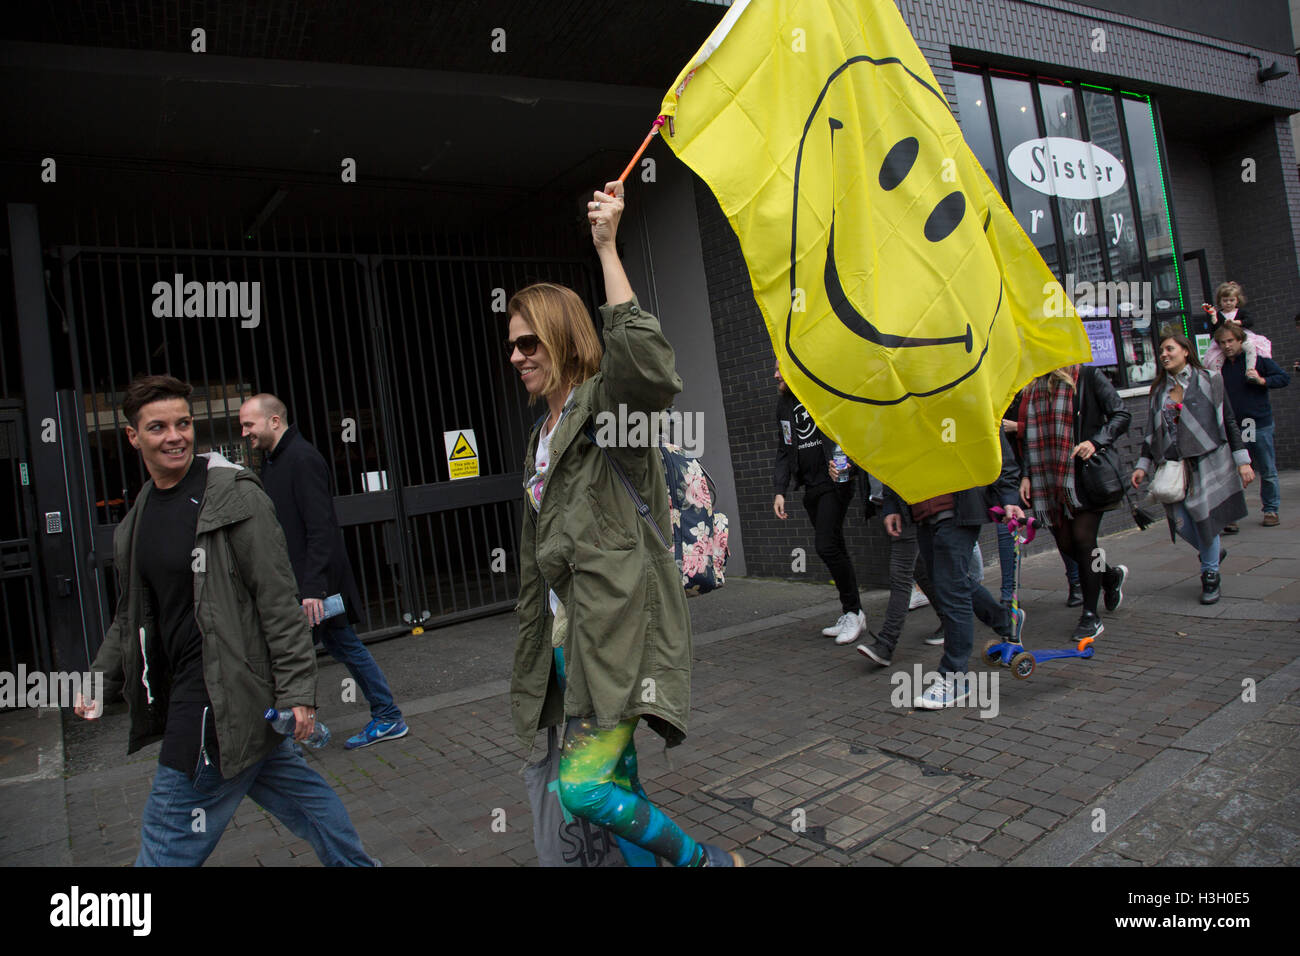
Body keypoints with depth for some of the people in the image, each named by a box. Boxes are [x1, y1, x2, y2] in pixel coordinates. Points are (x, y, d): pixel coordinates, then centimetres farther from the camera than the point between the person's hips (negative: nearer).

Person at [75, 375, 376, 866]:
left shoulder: (235, 496, -13)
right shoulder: (140, 513, 11)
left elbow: (279, 601, -16)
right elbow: (132, 615, 22)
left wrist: (298, 691, -18)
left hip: (227, 692, -7)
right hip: (183, 688, 7)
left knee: (169, 834, 0)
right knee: (295, 788, 17)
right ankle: (354, 862, 34)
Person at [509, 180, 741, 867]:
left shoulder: (607, 403, -8)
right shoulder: (544, 431, 18)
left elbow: (649, 368, -34)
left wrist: (608, 249, -28)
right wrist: (536, 641, 23)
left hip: (616, 622, -9)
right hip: (566, 629, 9)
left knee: (584, 788, -12)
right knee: (618, 784, 13)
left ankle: (705, 859, 11)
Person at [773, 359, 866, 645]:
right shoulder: (784, 404, 14)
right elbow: (783, 452, 17)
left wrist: (848, 464, -21)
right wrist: (780, 490, 7)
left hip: (835, 484, -7)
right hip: (811, 488, 7)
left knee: (826, 546, -14)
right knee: (834, 549, 9)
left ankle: (853, 612, 1)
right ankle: (850, 615, 17)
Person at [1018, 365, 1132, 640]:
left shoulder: (1088, 376, -3)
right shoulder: (1034, 386, 12)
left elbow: (1122, 415, -4)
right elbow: (1030, 435, 15)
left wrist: (1096, 442, -19)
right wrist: (1026, 474, 8)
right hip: (1051, 480, 5)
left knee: (1082, 537, -8)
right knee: (1065, 543, 6)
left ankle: (1090, 616, 6)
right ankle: (1111, 576, 37)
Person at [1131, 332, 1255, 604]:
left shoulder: (1209, 380, 2)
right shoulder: (1158, 390, 12)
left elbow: (1229, 422, 2)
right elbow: (1152, 431, 15)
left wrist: (1242, 460, -3)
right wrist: (1143, 466, 8)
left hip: (1206, 460, -3)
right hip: (1172, 466, 3)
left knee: (1204, 516, -7)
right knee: (1181, 522, -2)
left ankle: (1210, 574, 13)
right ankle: (1213, 552, 29)